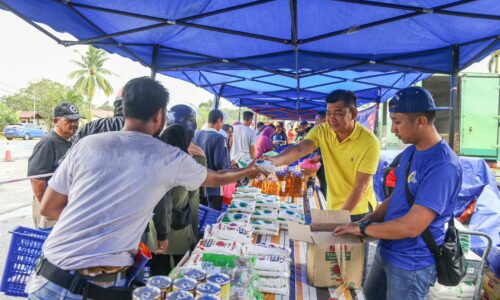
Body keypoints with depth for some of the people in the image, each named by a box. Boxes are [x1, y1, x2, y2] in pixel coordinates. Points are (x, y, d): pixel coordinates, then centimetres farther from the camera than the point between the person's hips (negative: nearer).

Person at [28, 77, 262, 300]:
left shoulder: (86, 144, 1)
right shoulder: (170, 158, -3)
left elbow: (47, 208, 9)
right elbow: (216, 179, 16)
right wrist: (247, 171, 35)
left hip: (48, 279, 3)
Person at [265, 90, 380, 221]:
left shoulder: (369, 142, -20)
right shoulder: (322, 131, -10)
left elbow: (360, 186, -19)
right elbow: (299, 149, -28)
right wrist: (275, 160, -47)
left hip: (360, 212, -3)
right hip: (332, 208, 4)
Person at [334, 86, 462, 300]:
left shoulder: (442, 165, -27)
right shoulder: (410, 152, 2)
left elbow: (412, 226, -30)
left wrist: (364, 228, -17)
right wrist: (366, 221, -5)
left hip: (411, 264, -8)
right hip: (386, 252, 8)